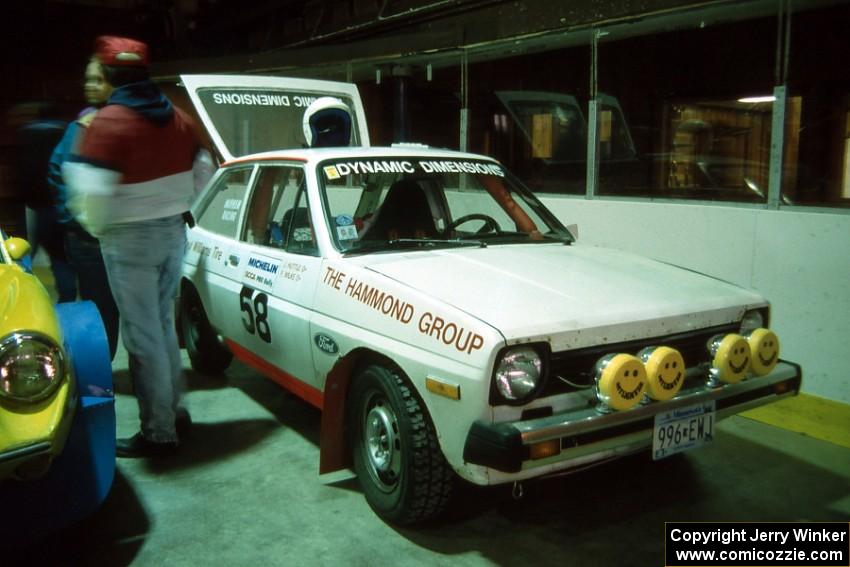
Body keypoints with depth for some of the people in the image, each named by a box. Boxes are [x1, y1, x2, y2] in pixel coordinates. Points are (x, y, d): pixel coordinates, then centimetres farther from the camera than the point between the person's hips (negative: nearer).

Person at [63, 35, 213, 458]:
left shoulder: (108, 121, -15)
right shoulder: (178, 117, 7)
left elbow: (92, 190, -21)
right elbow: (203, 171, 14)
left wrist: (96, 227, -2)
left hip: (130, 239, -7)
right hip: (173, 232, 7)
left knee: (141, 334, 0)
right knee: (162, 324, 20)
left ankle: (158, 432, 6)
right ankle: (174, 408, 30)